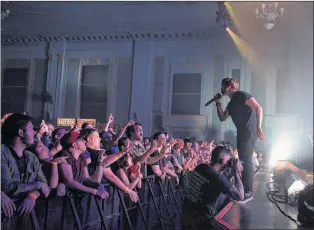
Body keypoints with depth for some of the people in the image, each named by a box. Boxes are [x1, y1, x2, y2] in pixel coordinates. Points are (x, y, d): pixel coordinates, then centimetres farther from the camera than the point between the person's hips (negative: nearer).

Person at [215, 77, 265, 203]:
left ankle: (248, 192, -6)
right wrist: (218, 103, 13)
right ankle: (244, 189, 22)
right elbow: (222, 117, 23)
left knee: (246, 161, -10)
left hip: (249, 131, -9)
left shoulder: (241, 95, -7)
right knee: (243, 161, 13)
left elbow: (258, 108, -15)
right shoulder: (231, 104, 19)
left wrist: (258, 128, -22)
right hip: (241, 133, 9)